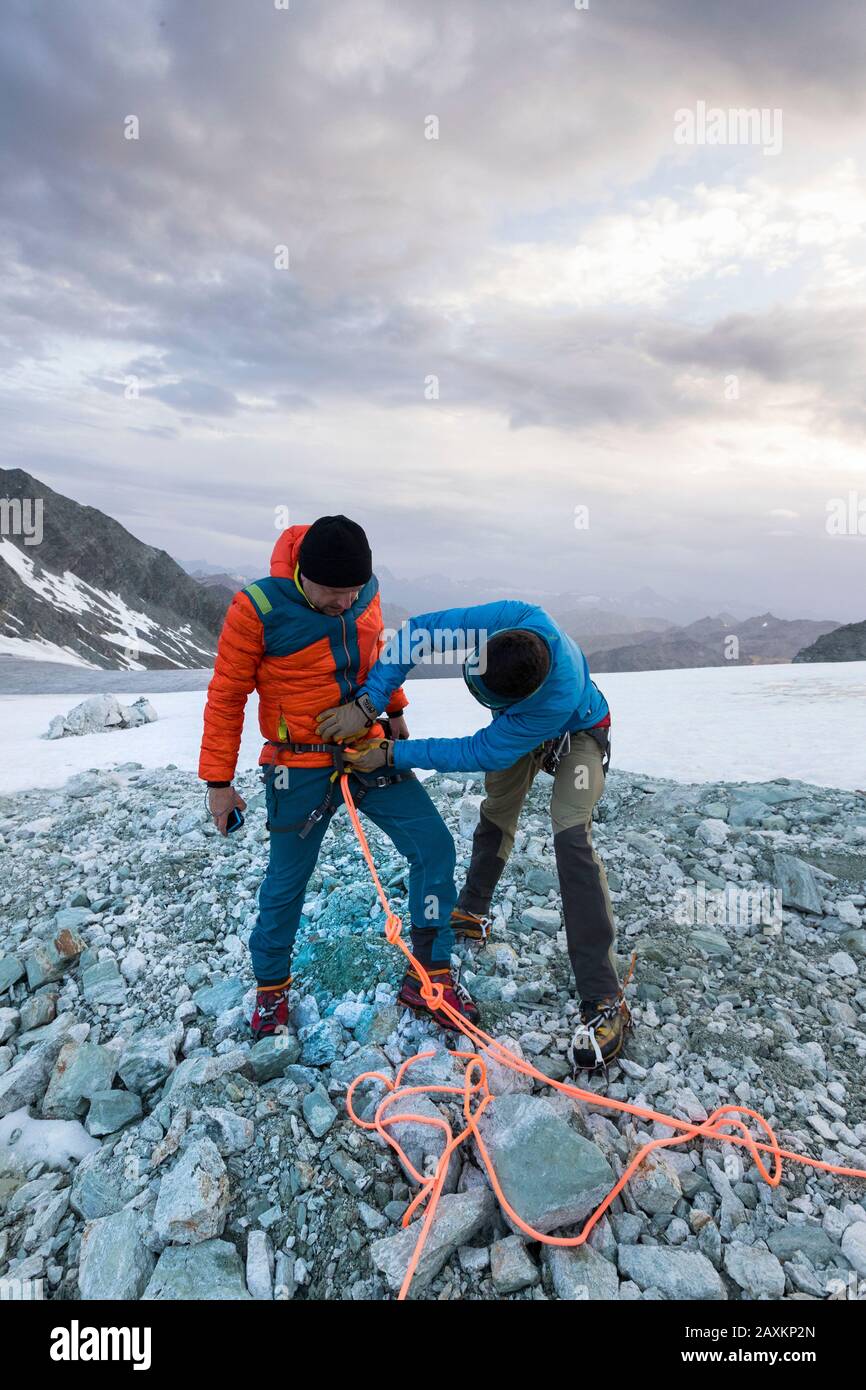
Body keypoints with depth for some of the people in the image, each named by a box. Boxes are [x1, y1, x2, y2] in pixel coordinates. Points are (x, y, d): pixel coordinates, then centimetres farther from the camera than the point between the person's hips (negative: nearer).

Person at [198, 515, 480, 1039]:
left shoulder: (366, 590, -6)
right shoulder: (258, 608, -19)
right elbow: (227, 697, -11)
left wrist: (394, 708, 20)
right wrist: (218, 781, -8)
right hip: (301, 768, -4)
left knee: (436, 848, -1)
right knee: (286, 883, 9)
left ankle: (430, 978, 14)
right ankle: (272, 986, 36)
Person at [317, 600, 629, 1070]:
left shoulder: (559, 697, -46)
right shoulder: (513, 619, -36)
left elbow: (479, 753, -37)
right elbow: (419, 632, -29)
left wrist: (393, 754, -35)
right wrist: (367, 704, -37)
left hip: (576, 731, -6)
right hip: (516, 721, 6)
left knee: (571, 837, -25)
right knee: (496, 814, 18)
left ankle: (604, 1002, -20)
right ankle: (471, 913, 44)